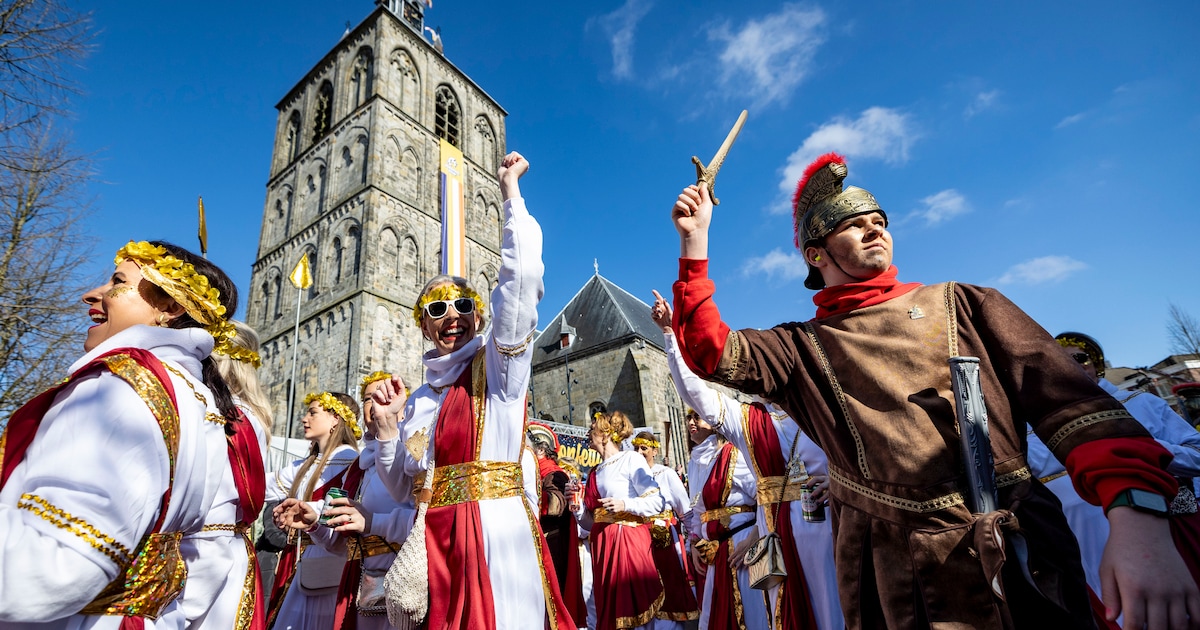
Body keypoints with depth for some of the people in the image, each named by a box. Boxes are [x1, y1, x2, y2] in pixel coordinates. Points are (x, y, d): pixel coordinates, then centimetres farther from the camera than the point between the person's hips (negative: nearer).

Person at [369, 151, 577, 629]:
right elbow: (402, 489, 17)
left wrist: (510, 190, -6)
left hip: (494, 532, -5)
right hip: (432, 545, 5)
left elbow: (521, 277, -13)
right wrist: (387, 426, 3)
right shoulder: (418, 402, 15)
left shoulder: (498, 366, 0)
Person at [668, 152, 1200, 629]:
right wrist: (695, 242, -11)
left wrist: (1137, 517, -16)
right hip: (892, 580, 0)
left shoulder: (958, 304, 8)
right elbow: (715, 353, -8)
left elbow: (1068, 400, -1)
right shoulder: (802, 347, 7)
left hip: (1021, 565, 1)